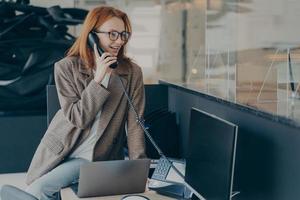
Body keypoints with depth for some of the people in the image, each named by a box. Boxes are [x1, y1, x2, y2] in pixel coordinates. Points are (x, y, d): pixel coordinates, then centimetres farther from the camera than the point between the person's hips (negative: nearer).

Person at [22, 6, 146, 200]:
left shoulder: (132, 72, -6)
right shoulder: (66, 67, -9)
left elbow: (134, 124, -8)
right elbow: (77, 118, -14)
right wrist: (98, 79, -23)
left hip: (97, 158, -2)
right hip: (61, 151, 2)